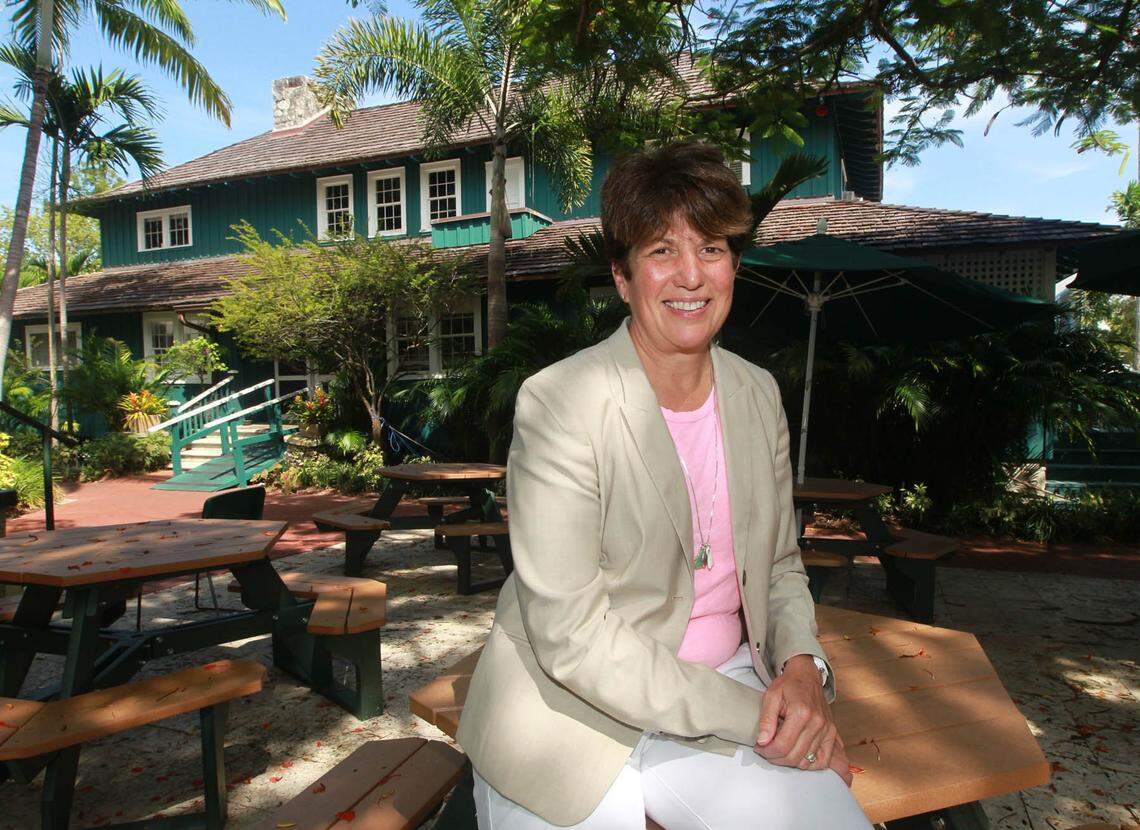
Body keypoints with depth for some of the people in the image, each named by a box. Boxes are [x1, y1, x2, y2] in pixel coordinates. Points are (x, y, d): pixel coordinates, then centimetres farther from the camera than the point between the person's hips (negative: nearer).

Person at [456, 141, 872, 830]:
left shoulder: (757, 393, 1)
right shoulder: (558, 402, -19)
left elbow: (781, 565, 10)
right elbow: (572, 635, -21)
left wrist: (802, 664, -9)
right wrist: (751, 715, -19)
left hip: (723, 684, 5)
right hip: (573, 711, -4)